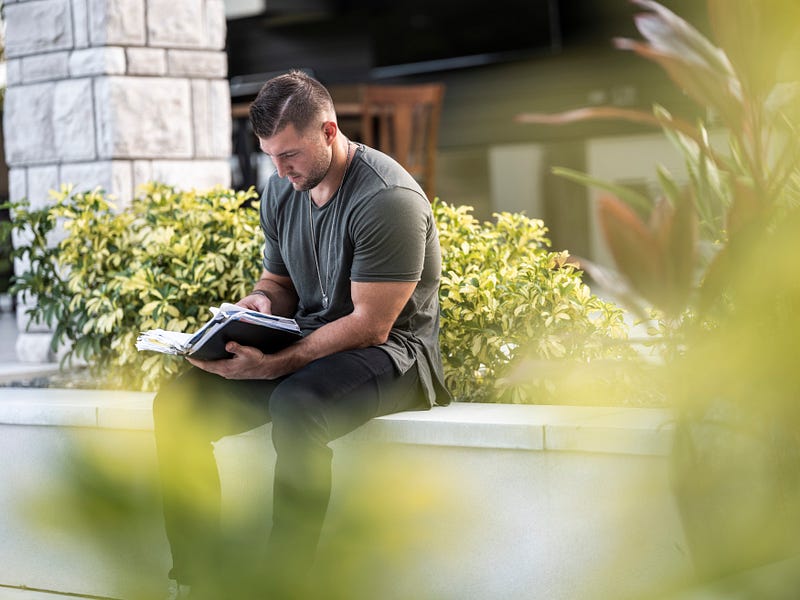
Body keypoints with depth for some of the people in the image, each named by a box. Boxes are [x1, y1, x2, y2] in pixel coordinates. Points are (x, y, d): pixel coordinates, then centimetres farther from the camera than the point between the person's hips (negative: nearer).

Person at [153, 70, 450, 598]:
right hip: (305, 347, 8)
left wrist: (275, 365, -29)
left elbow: (370, 326, -21)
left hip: (391, 350, -8)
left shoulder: (388, 199, -19)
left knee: (296, 406, -39)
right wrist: (261, 302, -4)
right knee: (176, 405, -12)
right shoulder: (281, 190, 7)